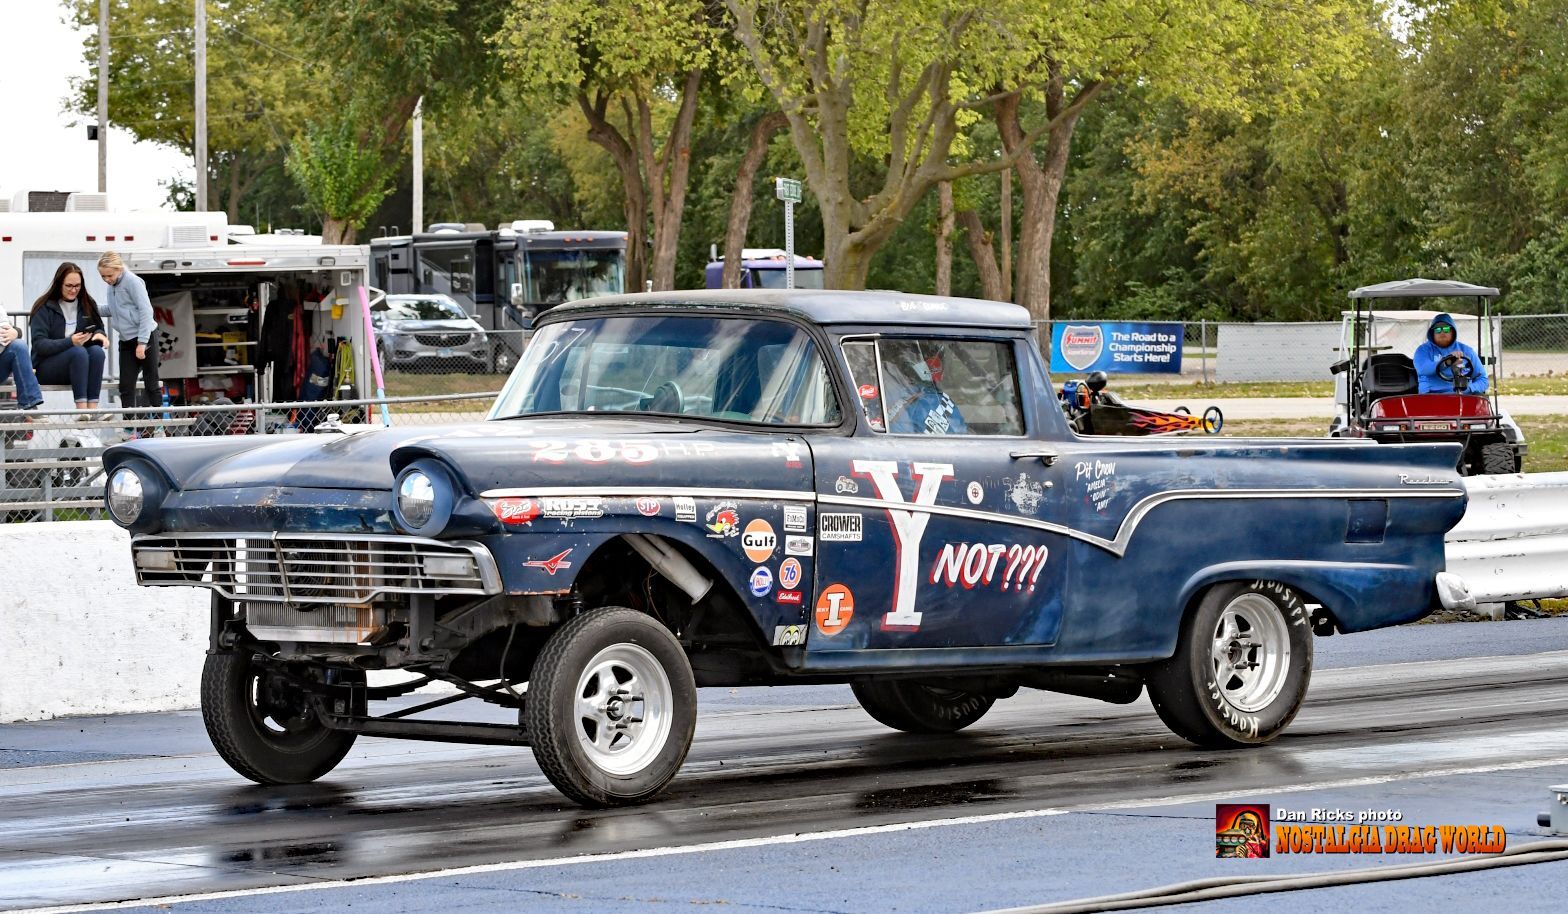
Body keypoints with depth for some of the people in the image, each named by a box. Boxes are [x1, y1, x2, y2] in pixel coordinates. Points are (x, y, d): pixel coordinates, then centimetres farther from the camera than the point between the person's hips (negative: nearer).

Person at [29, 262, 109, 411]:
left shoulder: (87, 304, 9)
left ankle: (93, 408, -36)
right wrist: (70, 342, -29)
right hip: (46, 368, -4)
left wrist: (100, 335, -14)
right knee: (78, 352, -33)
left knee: (97, 351, -28)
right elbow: (39, 344, -14)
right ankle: (81, 407, -40)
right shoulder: (44, 308, -6)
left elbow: (99, 329, 13)